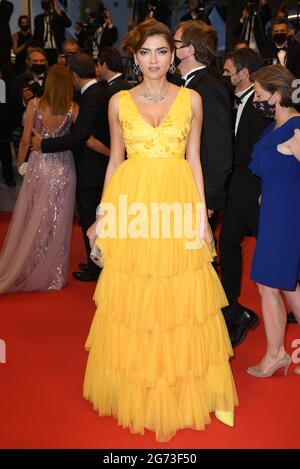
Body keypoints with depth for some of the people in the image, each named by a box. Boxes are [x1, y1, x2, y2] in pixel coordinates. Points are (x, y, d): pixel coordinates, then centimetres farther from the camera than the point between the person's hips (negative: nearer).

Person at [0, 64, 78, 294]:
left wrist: (20, 163, 12)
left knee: (31, 221, 13)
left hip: (39, 166, 0)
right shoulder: (73, 109, -9)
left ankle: (24, 271, 21)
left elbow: (25, 140, -2)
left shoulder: (34, 105, -7)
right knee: (57, 222, 10)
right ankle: (53, 274, 19)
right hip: (63, 169, 0)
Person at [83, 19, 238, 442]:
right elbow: (114, 161, 11)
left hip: (178, 201, 0)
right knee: (131, 300, 7)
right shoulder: (120, 101, 7)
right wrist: (102, 216, 8)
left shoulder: (191, 99, 6)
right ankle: (135, 390, 25)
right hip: (131, 204, 1)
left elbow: (194, 160, 7)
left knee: (181, 298, 4)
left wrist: (202, 217, 2)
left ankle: (186, 389, 22)